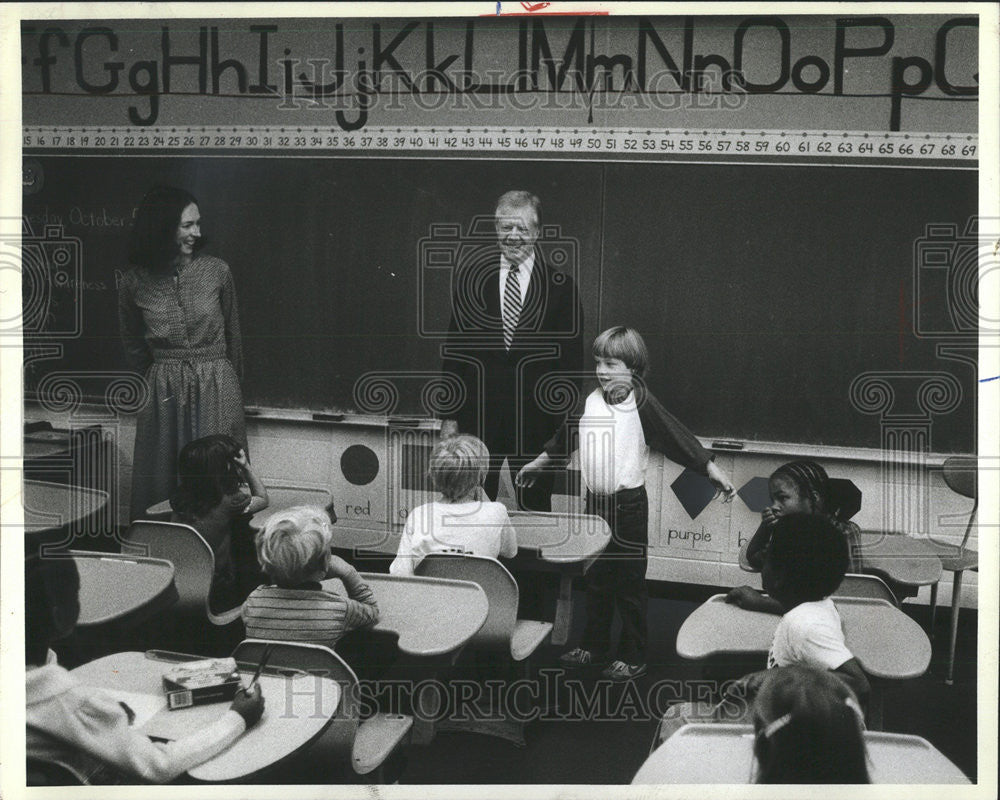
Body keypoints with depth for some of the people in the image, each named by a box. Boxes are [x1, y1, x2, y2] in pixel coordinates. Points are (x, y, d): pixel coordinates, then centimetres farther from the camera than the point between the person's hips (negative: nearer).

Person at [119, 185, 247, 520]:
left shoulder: (217, 271, -2)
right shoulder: (135, 283, -2)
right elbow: (133, 347, 13)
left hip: (216, 391, 0)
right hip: (162, 393, 0)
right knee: (161, 482, 6)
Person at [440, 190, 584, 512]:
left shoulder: (560, 285, -1)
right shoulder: (471, 277, 3)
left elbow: (572, 359, 1)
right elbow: (454, 351, 5)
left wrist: (560, 412, -5)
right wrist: (450, 416, 2)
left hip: (537, 418, -1)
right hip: (477, 416, 1)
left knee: (535, 507, 9)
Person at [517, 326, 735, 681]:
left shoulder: (641, 405, -13)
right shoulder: (590, 402, 4)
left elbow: (677, 436, -15)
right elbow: (565, 436, 20)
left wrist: (712, 470, -20)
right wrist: (540, 462, 33)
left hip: (628, 503, -6)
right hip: (595, 501, 6)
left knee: (630, 582, 3)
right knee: (596, 579, 17)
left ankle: (633, 657, 14)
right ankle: (593, 646, 30)